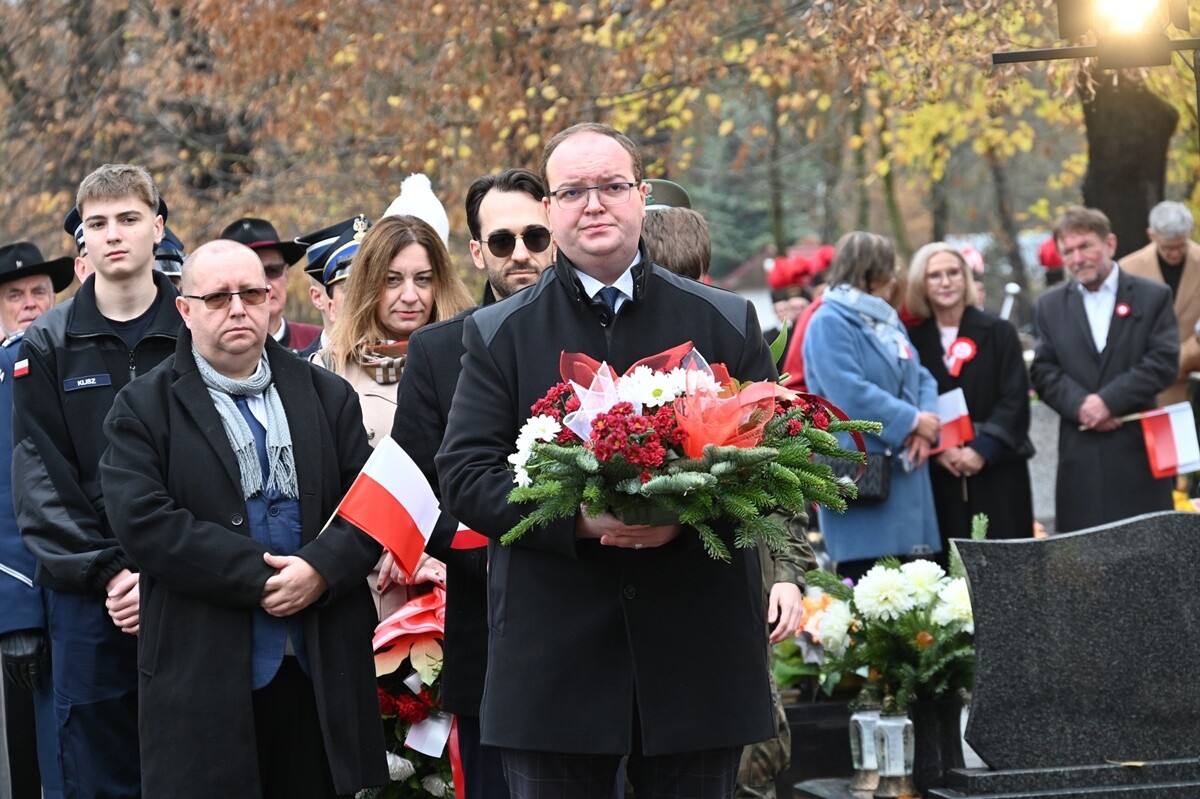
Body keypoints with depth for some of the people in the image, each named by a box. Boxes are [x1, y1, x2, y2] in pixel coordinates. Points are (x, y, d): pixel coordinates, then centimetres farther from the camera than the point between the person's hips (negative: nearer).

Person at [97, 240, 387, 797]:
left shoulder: (328, 397, 14)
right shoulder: (143, 409, 2)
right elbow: (144, 521, -11)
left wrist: (322, 567, -14)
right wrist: (258, 575, -15)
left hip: (323, 670, 3)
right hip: (204, 676, -3)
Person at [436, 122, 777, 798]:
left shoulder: (728, 323, 8)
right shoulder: (499, 334, 7)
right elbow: (464, 477, -1)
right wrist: (577, 519, -18)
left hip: (699, 650, 1)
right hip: (554, 660, 0)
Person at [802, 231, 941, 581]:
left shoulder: (889, 322, 20)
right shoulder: (830, 323, -8)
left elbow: (921, 378, 15)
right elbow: (850, 394, -19)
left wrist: (925, 426, -5)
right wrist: (912, 421, -13)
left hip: (904, 471, 9)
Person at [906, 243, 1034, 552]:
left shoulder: (998, 333, 4)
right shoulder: (914, 340, 6)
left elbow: (1015, 400, -2)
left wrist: (982, 449, -12)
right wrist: (938, 449, -12)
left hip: (998, 471, 0)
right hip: (939, 475, 1)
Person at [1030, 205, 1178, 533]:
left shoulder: (1152, 297, 4)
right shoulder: (1051, 306, 12)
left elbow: (1164, 361, -6)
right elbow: (1043, 371, 5)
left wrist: (1109, 399, -14)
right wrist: (1079, 405, -13)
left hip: (1139, 447, -2)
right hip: (1081, 453, 2)